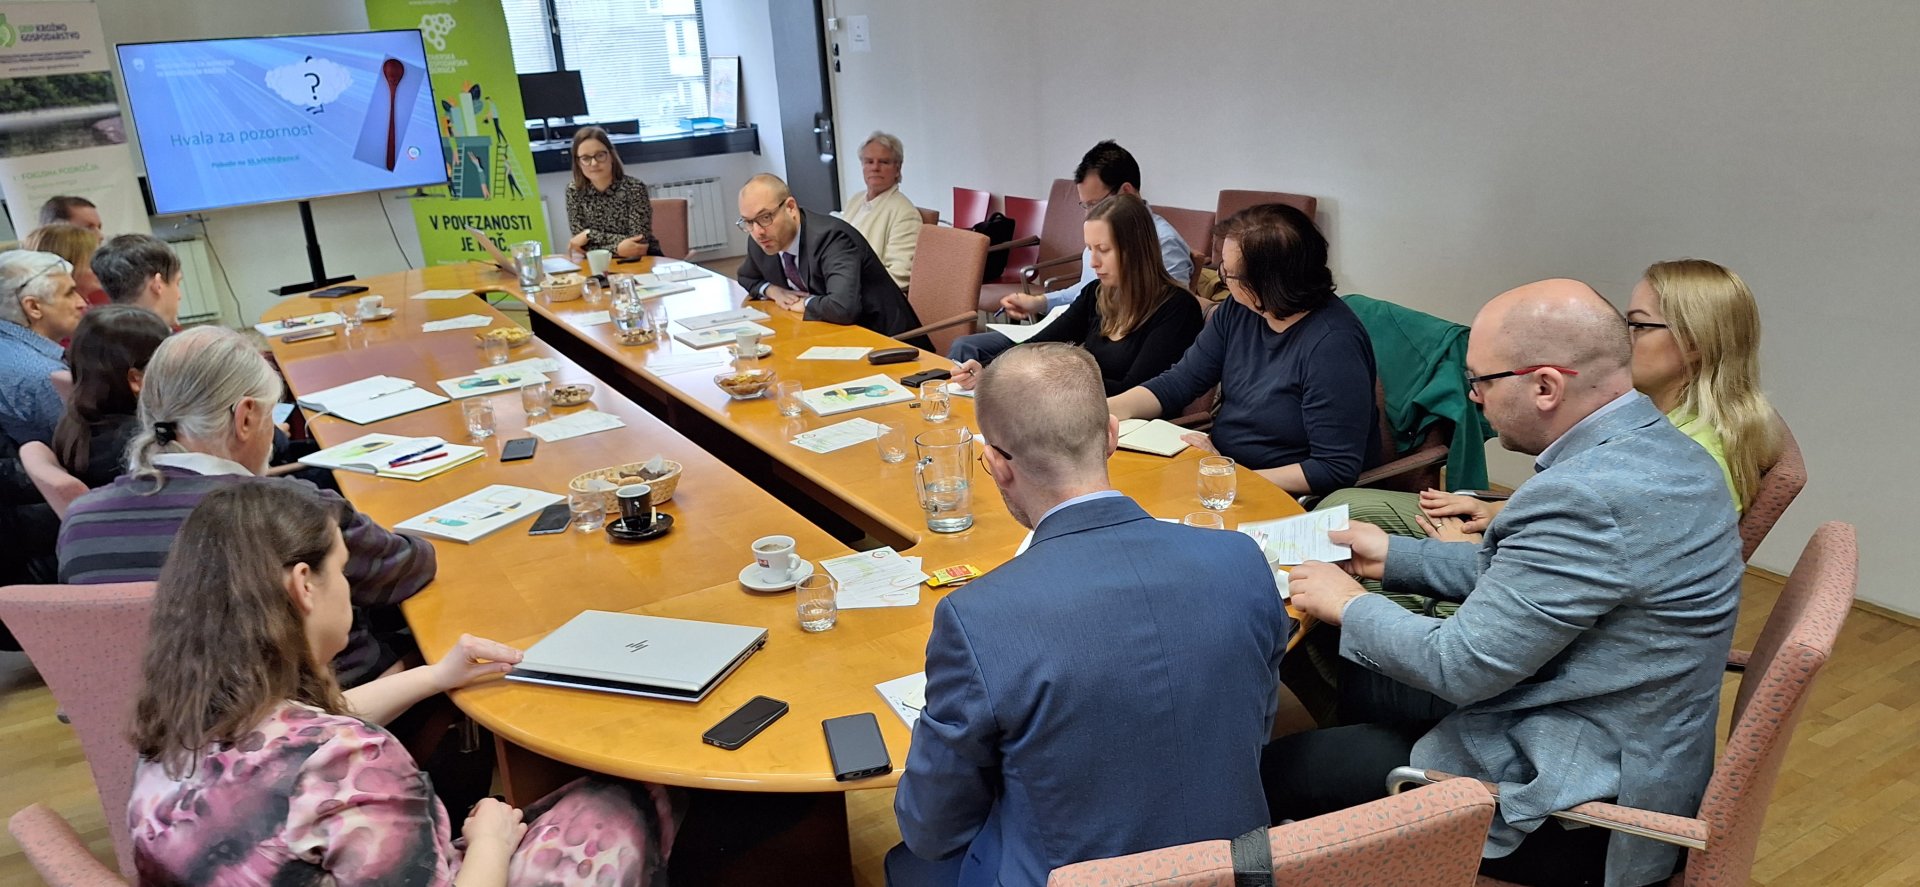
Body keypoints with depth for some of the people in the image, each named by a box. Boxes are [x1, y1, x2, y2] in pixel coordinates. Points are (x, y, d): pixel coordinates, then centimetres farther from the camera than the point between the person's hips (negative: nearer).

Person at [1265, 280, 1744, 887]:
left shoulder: (1587, 496, -30)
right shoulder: (1658, 447, 1)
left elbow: (1459, 667, -23)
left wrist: (1350, 605, -7)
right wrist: (1396, 557, 12)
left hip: (1574, 809, -10)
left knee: (1277, 768, -2)